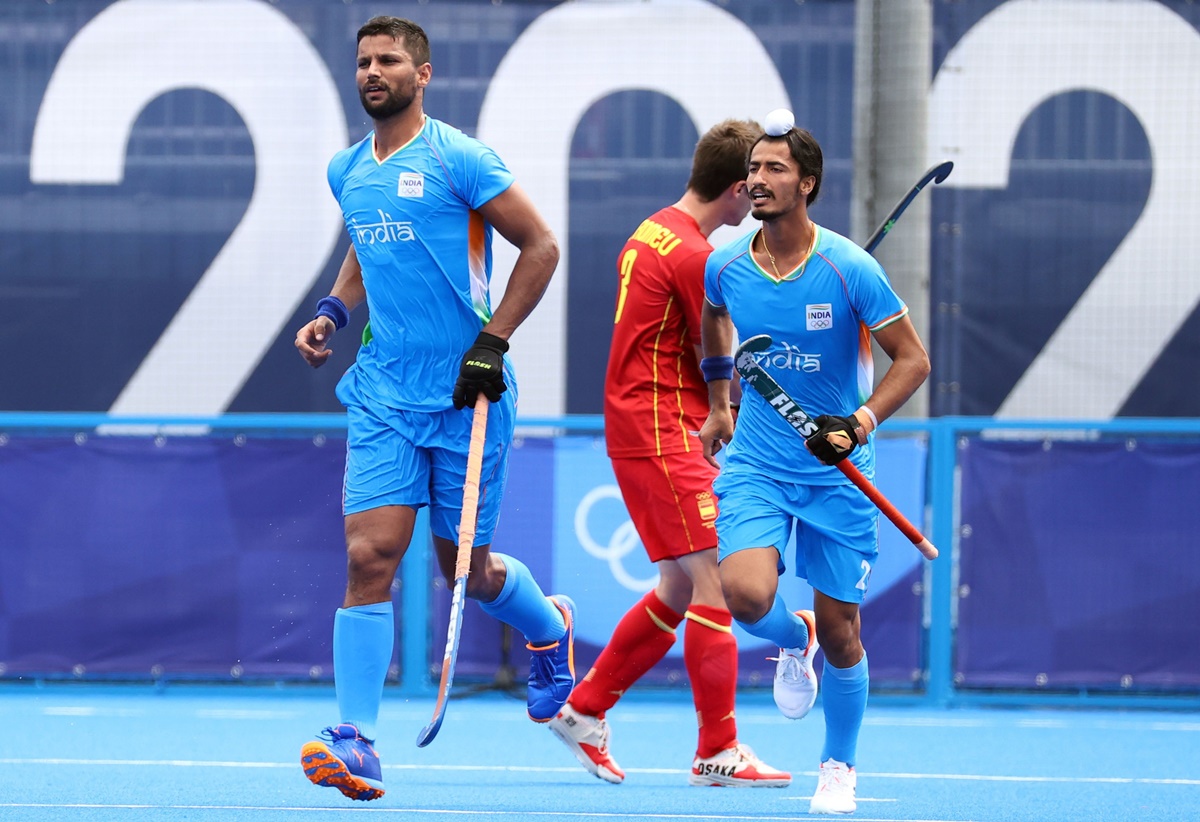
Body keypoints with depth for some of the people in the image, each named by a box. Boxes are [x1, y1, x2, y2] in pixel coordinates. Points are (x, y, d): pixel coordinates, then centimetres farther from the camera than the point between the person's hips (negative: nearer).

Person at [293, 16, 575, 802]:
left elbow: (541, 246, -6)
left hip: (467, 396, -4)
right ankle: (357, 744, -14)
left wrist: (493, 342, -12)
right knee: (370, 559, -11)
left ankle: (551, 628, 42)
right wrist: (332, 311, 10)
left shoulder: (459, 160, -9)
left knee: (466, 569, 8)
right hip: (384, 397, 4)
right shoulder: (348, 171, 10)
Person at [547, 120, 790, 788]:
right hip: (665, 436, -10)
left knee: (679, 589, 16)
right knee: (714, 582, -10)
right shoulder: (695, 256, -17)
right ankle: (719, 752, -9)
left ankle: (584, 710, 23)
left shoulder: (652, 234, 13)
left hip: (640, 427, 10)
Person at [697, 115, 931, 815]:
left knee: (840, 635, 1)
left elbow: (913, 359, -8)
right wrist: (718, 402, 22)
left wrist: (859, 424, -22)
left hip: (836, 471, -2)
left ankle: (840, 768, 25)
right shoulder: (726, 266, -5)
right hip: (755, 462, 2)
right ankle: (792, 643, 15)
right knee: (746, 595, -23)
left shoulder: (850, 270, -15)